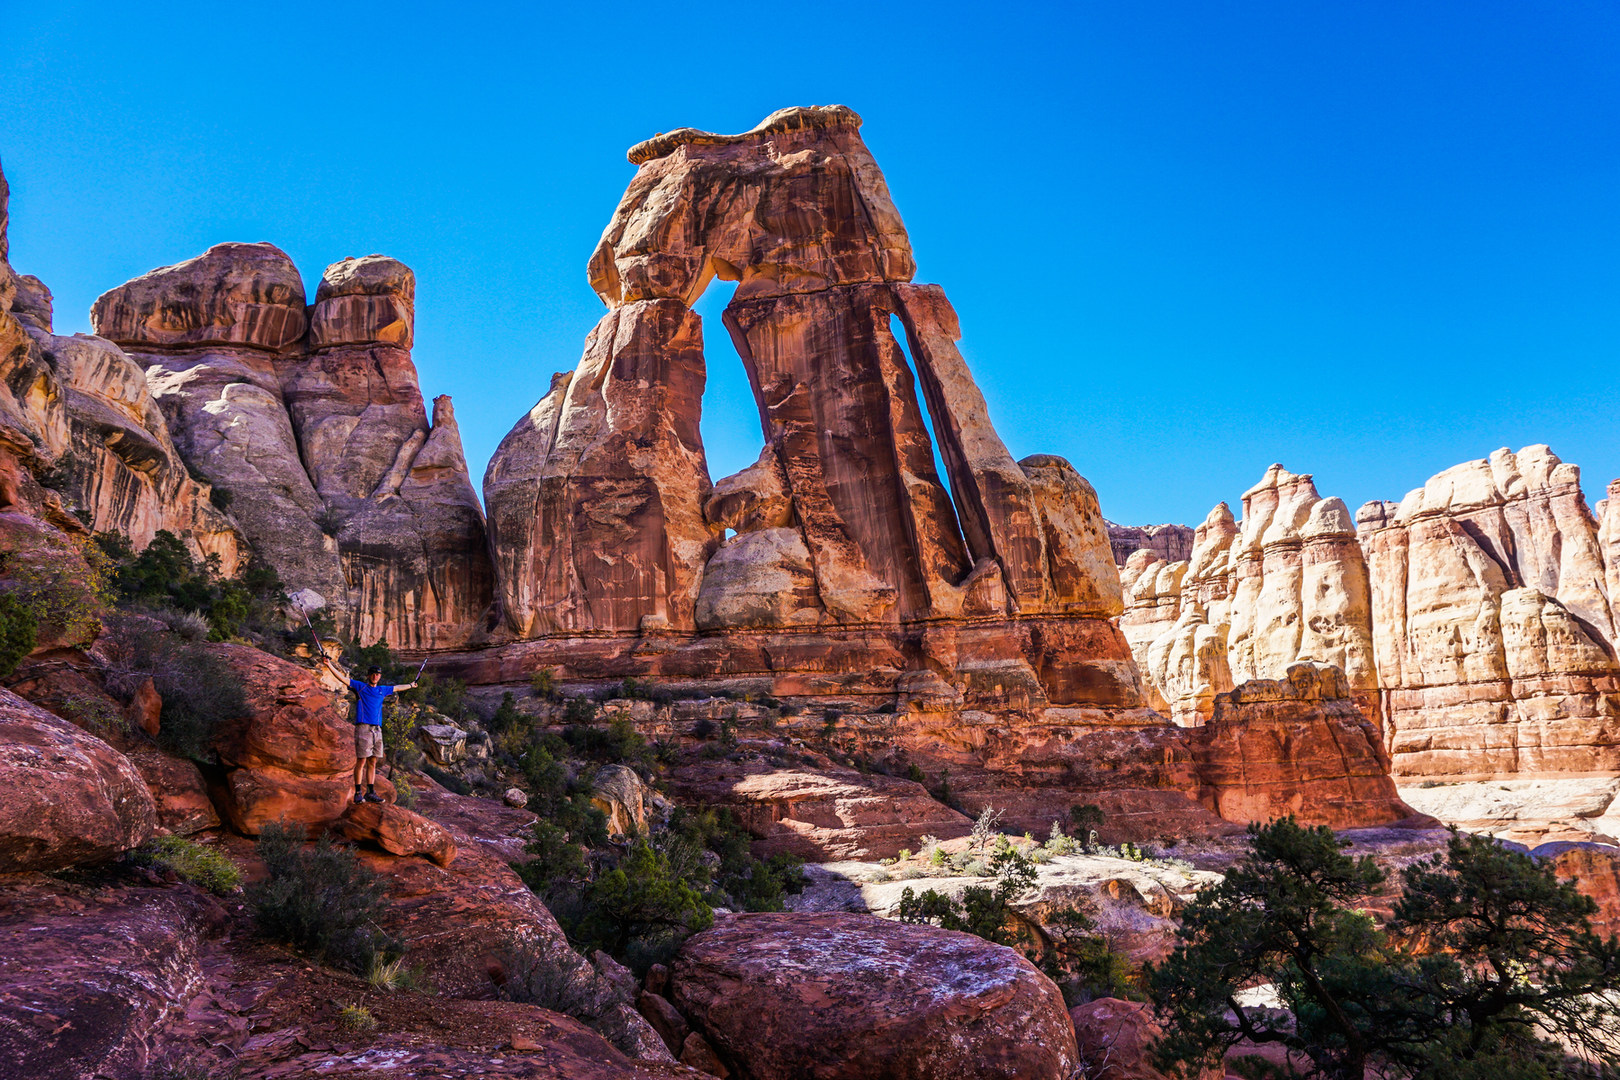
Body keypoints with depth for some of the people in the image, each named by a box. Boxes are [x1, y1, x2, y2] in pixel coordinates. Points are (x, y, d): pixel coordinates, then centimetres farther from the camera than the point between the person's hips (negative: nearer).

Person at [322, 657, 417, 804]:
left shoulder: (382, 690, 20)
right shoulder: (360, 686, 6)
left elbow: (397, 688, 38)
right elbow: (342, 677, 0)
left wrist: (410, 685, 52)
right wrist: (329, 665, -10)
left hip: (377, 729, 5)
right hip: (363, 727, -5)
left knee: (372, 762, 5)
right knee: (361, 761, -7)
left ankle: (370, 793, 8)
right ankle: (358, 793, -2)